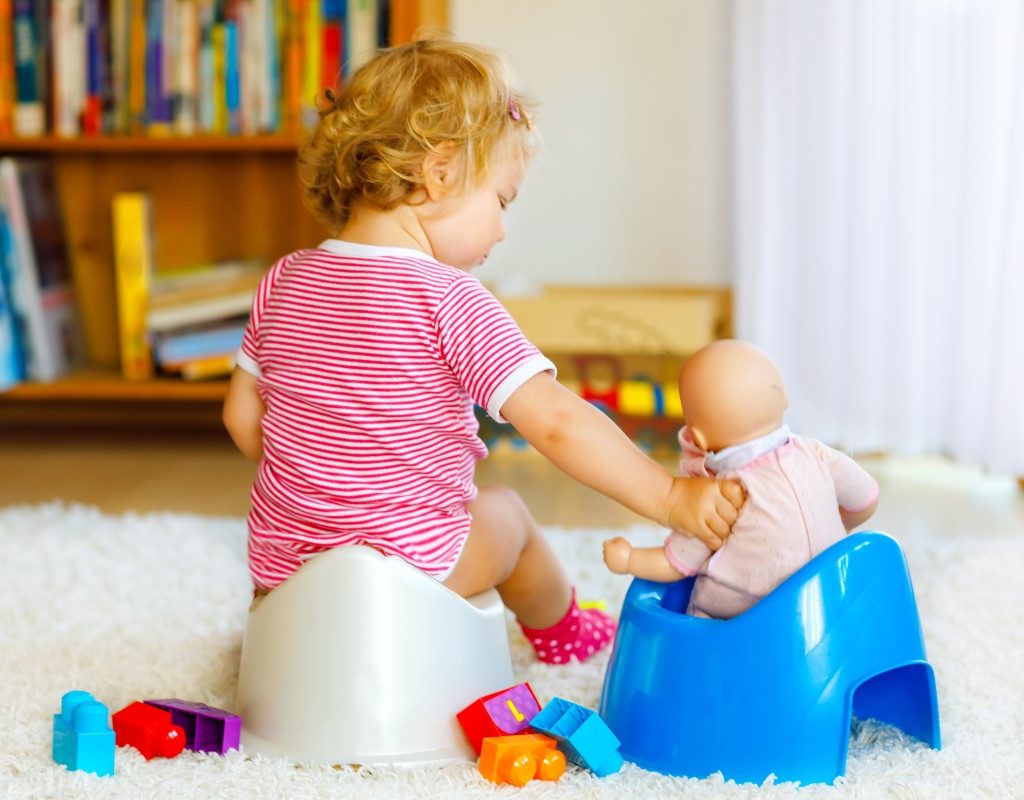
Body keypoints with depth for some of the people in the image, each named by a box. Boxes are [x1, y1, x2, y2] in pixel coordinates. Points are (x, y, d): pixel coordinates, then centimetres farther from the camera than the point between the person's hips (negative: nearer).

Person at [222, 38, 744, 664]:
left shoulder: (285, 282, -1)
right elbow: (555, 422, -26)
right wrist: (669, 497, -19)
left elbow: (243, 414, 8)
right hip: (406, 562, -4)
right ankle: (560, 628, 49)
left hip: (280, 563, 5)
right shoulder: (447, 299, -20)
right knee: (505, 512, 27)